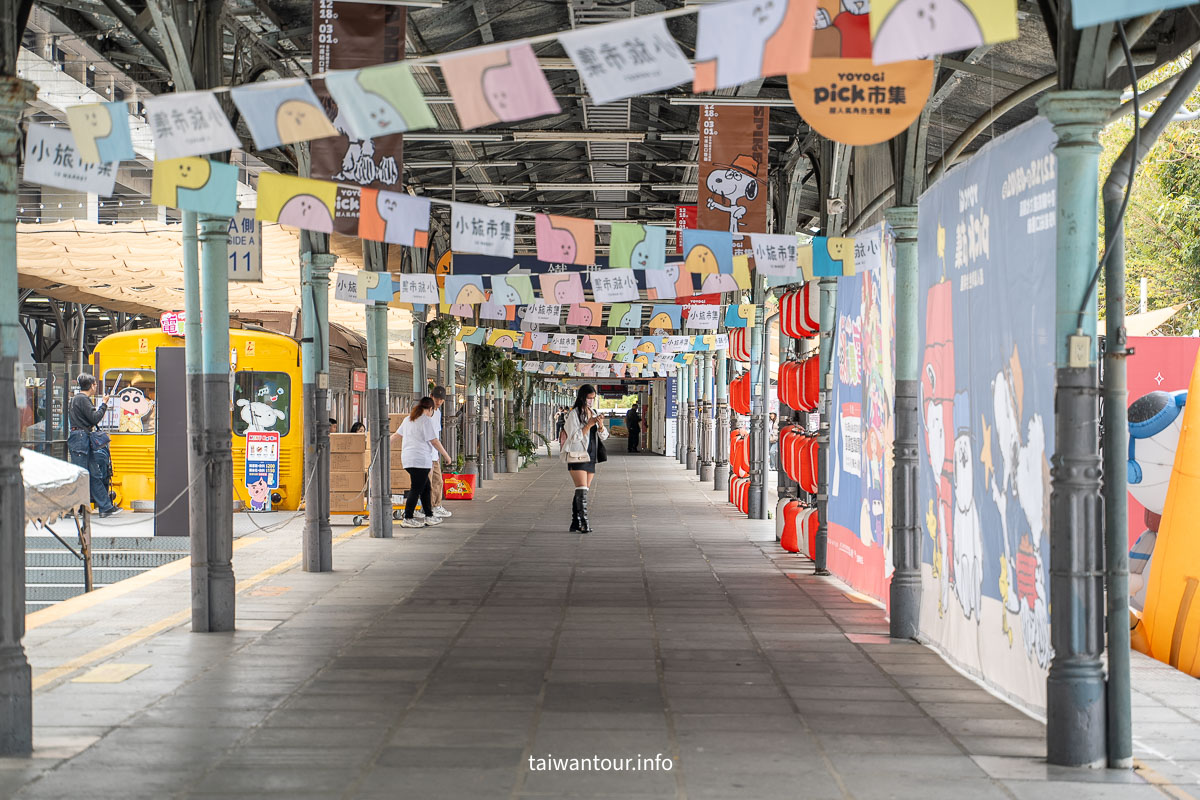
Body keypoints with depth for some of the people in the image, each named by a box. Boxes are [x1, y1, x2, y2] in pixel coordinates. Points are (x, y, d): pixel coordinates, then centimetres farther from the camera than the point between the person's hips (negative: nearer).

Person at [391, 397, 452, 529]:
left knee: (426, 487, 16)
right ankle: (407, 519, -9)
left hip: (407, 458, 9)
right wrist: (446, 455, 0)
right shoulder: (426, 420, -7)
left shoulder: (408, 419, 16)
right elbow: (434, 441, -8)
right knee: (416, 489, -7)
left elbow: (396, 435, 25)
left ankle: (429, 517, 19)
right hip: (420, 459, -9)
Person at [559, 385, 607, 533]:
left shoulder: (593, 414, 15)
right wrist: (589, 424, -19)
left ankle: (575, 523, 11)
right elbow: (574, 436, -14)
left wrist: (600, 424, -9)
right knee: (582, 490, -17)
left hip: (590, 457, 8)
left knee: (584, 490, 7)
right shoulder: (574, 414, -7)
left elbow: (603, 436, 11)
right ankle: (584, 522, -22)